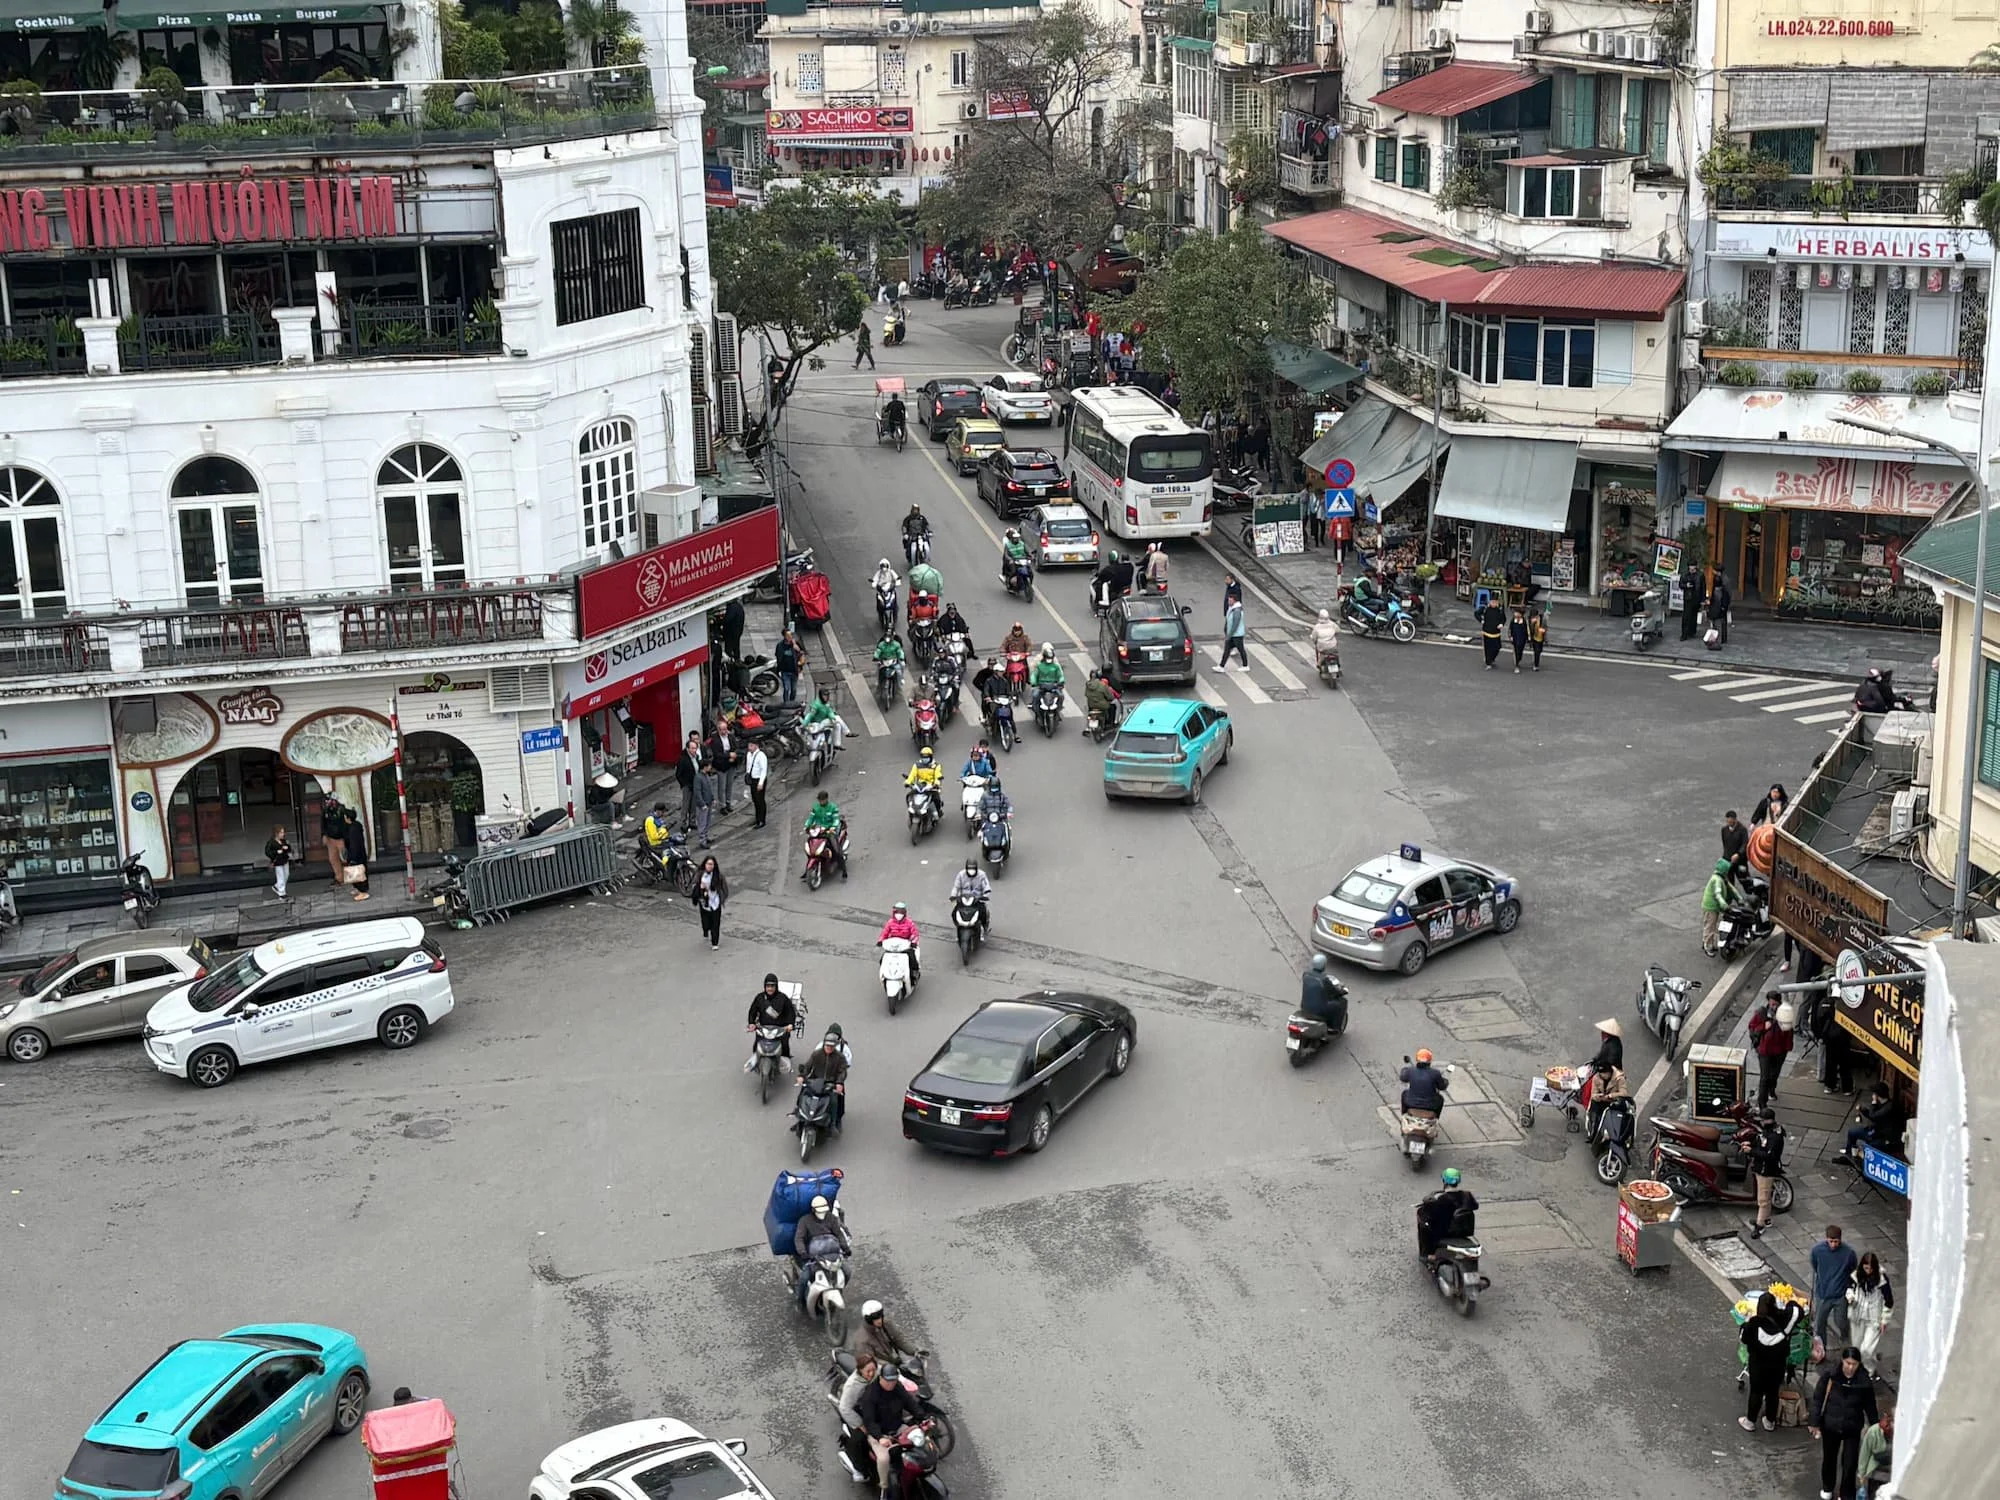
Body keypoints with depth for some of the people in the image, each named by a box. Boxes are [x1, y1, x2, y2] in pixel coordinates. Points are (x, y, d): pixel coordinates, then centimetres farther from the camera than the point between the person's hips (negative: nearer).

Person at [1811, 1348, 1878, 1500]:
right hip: (1830, 1425, 1)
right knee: (1829, 1458, 19)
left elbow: (1870, 1407, -2)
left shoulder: (1864, 1381, -14)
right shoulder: (1830, 1376, -16)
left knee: (1850, 1463, 2)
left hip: (1853, 1428, -1)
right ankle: (1827, 1487, 44)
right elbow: (1818, 1399, -8)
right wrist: (1815, 1423, -7)